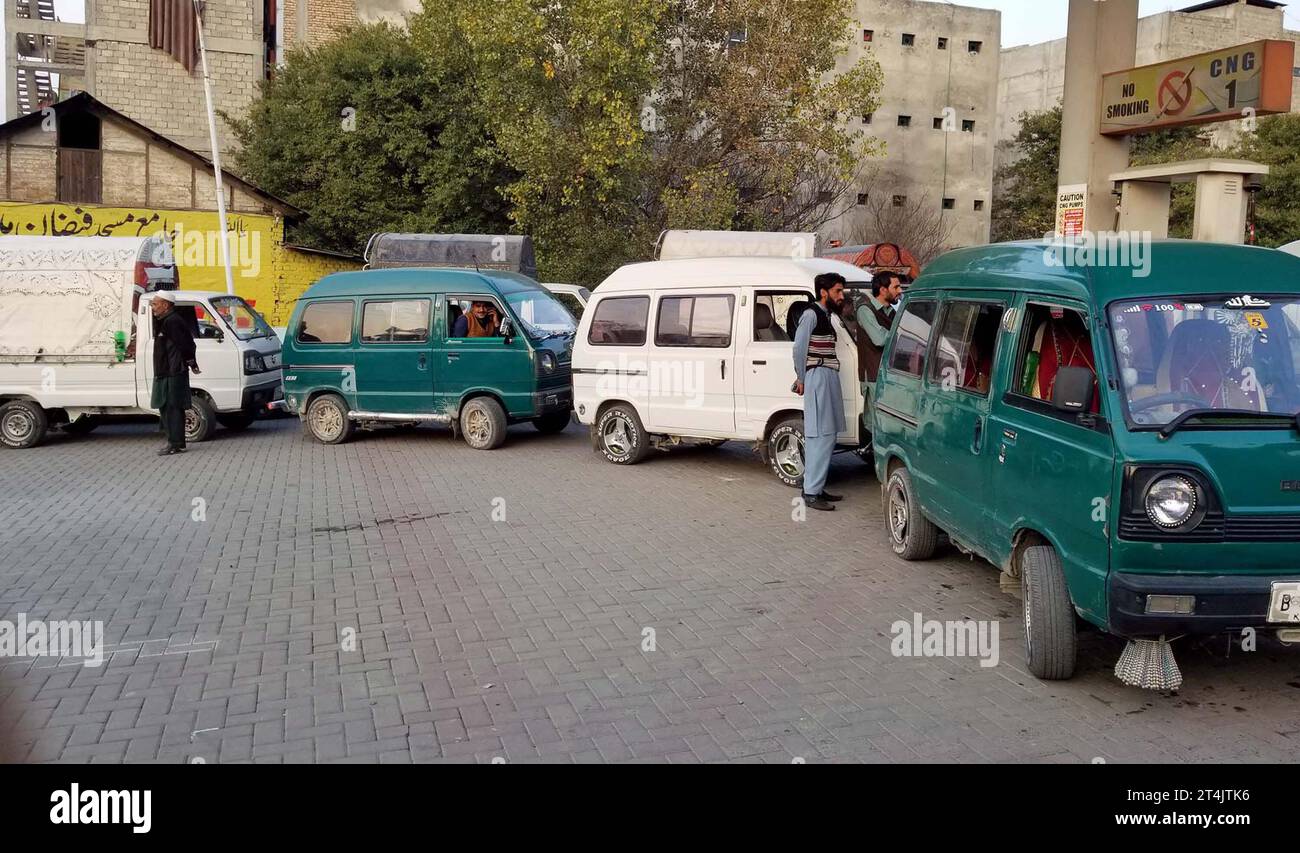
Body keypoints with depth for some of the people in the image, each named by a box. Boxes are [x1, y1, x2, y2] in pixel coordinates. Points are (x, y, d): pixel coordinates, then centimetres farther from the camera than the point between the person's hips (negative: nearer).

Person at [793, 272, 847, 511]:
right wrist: (802, 379, -6)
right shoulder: (811, 314, -9)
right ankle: (811, 493, -10)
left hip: (829, 378, 10)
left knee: (826, 436, 12)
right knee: (820, 436, -12)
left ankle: (816, 488, 19)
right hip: (818, 377, -10)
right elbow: (799, 348, -13)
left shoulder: (826, 315, 19)